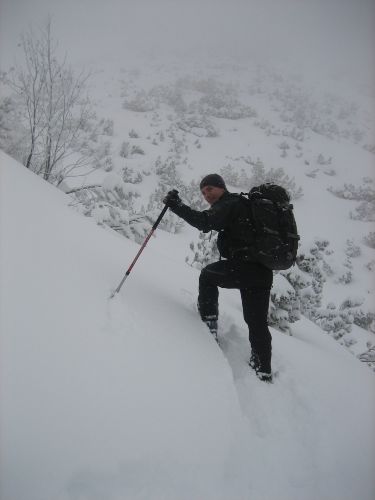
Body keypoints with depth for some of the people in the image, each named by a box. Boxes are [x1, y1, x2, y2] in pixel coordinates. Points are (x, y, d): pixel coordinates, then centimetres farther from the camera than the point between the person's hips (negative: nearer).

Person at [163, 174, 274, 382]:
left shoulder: (228, 203, -3)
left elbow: (205, 222, -19)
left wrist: (177, 205, -15)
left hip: (243, 268, -8)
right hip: (263, 271, 8)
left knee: (208, 275, 21)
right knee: (257, 322, 14)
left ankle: (209, 324, 20)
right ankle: (264, 372, 20)